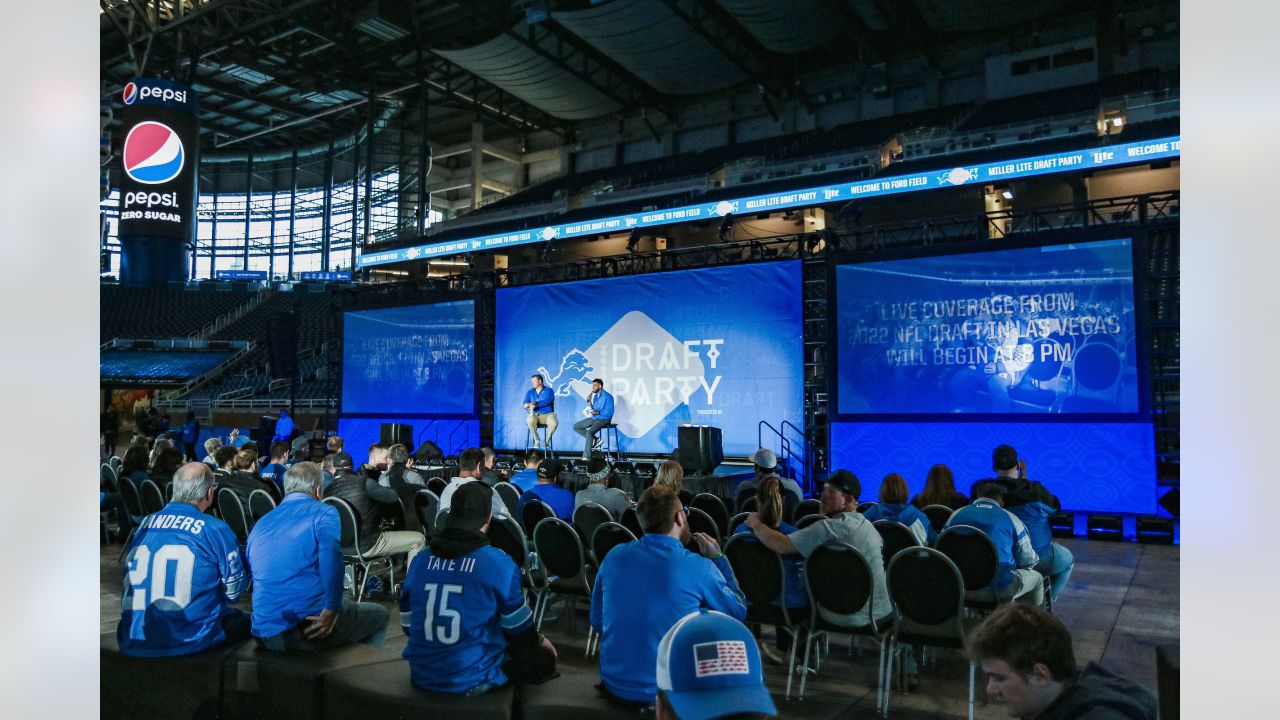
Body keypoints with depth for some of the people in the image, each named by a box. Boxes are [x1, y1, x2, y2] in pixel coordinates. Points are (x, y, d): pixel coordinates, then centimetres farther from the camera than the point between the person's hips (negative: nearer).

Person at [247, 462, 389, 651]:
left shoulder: (259, 524, 16)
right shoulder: (323, 512, -2)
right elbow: (330, 550, -24)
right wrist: (332, 608, -20)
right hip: (311, 629, -6)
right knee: (379, 614, 22)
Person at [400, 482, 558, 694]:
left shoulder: (421, 559, -1)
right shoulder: (499, 563, -15)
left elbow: (409, 626, 9)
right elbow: (521, 634, -6)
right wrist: (540, 641, 17)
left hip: (421, 677, 6)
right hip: (473, 681, -5)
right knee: (544, 657, 19)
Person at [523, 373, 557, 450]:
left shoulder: (549, 391, 2)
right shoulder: (530, 392, 12)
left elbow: (546, 402, -16)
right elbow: (525, 405, 0)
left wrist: (534, 404, -24)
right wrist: (529, 406, -24)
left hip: (548, 414, -1)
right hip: (535, 415, 1)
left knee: (554, 423, -34)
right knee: (530, 421, -35)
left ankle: (546, 441, -10)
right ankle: (536, 441, -15)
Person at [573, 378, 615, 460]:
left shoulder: (607, 396, -13)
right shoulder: (595, 396, 11)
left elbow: (610, 412, -19)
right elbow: (592, 410, 13)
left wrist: (598, 412, -29)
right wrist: (589, 402, -2)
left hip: (603, 419, -9)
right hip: (593, 418, 9)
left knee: (589, 432, -32)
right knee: (576, 426, 5)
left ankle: (586, 457, -25)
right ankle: (595, 439, -1)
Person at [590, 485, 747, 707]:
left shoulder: (614, 557, -4)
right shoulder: (699, 567, -15)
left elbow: (597, 622, 9)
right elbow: (738, 612, 3)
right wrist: (717, 557, 11)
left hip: (614, 685, 4)